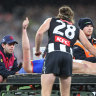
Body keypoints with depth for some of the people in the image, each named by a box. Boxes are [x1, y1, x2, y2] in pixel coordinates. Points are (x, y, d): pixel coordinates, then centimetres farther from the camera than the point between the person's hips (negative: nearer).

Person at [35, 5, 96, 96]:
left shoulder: (51, 21, 23)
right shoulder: (77, 30, 28)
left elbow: (40, 33, 6)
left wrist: (37, 50, 18)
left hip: (53, 54, -3)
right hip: (68, 57, 3)